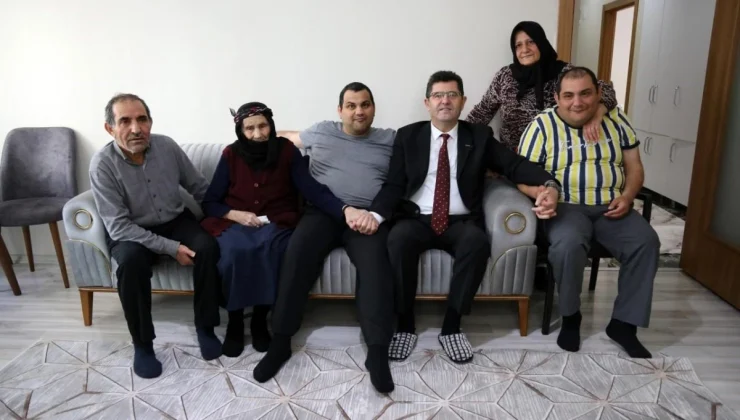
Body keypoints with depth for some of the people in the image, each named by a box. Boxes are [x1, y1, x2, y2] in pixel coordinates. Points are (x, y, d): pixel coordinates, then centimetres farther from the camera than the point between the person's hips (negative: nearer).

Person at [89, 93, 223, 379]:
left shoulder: (167, 146, -10)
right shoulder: (102, 164, -20)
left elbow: (200, 188, 4)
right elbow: (118, 226, -22)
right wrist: (170, 248, -27)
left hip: (175, 221, 3)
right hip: (130, 232, -3)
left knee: (208, 247, -26)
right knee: (131, 261, -35)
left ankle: (204, 327, -7)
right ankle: (142, 344, -15)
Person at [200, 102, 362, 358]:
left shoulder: (286, 150, -1)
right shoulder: (231, 155, 3)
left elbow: (312, 189, -13)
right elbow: (209, 202, 5)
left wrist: (345, 210, -30)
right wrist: (236, 214, -15)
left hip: (276, 223, -1)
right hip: (235, 222, 1)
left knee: (268, 246, -36)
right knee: (235, 251, -34)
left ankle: (260, 318, -14)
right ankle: (234, 321, -11)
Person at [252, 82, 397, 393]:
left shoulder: (390, 139, 17)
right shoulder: (321, 132, 21)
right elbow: (285, 136, 36)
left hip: (368, 216, 0)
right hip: (322, 211, 1)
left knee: (375, 261, -32)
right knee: (297, 253, -28)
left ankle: (377, 352, -31)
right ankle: (280, 341, -18)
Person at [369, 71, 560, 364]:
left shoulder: (480, 136, 10)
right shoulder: (408, 136, 9)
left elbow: (514, 164, -1)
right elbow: (393, 184, 2)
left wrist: (548, 184, -22)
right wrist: (376, 214, -18)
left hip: (462, 223, 1)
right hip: (418, 220, 0)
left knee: (478, 242, -32)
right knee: (398, 238, -32)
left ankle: (452, 326, -15)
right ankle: (405, 324, -15)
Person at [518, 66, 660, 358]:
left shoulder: (616, 120, 10)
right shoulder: (542, 126, -1)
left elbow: (634, 167, 13)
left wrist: (627, 196, -7)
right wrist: (541, 192, -26)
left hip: (612, 207, 4)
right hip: (565, 207, -3)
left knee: (646, 242, -22)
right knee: (569, 244, -34)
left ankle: (623, 322, -7)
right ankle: (570, 316, -8)